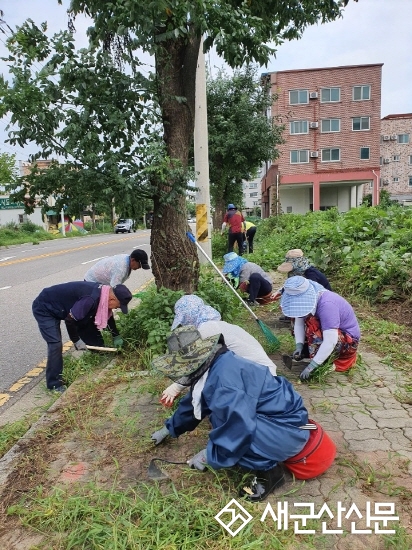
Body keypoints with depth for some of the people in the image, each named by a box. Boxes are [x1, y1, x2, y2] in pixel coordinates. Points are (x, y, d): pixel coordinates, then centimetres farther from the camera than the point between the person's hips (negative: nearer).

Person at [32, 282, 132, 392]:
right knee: (56, 344, -17)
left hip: (61, 307, 9)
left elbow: (108, 315, 12)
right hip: (44, 308, -9)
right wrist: (77, 340, -14)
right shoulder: (91, 299, -37)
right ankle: (54, 385, -4)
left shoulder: (104, 294, -8)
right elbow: (69, 320, -29)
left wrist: (116, 336, 14)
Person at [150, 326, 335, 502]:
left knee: (232, 435, -25)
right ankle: (266, 462, 15)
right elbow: (193, 402, 18)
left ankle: (268, 471, -1)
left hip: (289, 430, -10)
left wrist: (209, 455, -18)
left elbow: (240, 425, -35)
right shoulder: (216, 367, 2)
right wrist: (170, 428, 29)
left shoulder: (223, 375, -29)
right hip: (274, 418, 10)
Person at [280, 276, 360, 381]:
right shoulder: (306, 298, -13)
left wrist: (312, 366, -34)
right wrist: (299, 346, -21)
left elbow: (330, 341, -37)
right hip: (328, 331, 8)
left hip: (348, 339, -8)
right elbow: (298, 323, -7)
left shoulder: (326, 304, -35)